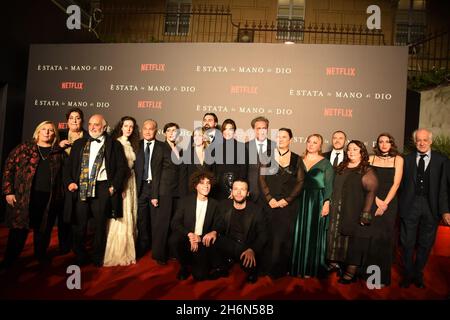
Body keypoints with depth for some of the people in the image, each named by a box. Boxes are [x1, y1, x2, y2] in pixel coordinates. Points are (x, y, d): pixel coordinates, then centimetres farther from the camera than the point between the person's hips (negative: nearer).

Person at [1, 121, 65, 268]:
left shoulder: (58, 153, 8)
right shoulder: (24, 148, 3)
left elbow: (63, 174, 9)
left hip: (49, 199, 2)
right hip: (23, 197, -1)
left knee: (43, 229, 12)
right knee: (19, 228, 5)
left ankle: (41, 255, 31)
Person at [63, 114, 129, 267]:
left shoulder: (114, 144, 4)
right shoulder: (79, 143, 15)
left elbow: (122, 168, -1)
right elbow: (68, 165, 15)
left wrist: (114, 186, -8)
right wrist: (69, 182, 1)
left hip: (102, 188, -3)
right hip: (80, 188, 3)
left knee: (100, 225, 7)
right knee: (78, 225, 7)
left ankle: (97, 259, 22)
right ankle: (80, 258, 24)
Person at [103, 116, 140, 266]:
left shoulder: (133, 145, 13)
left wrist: (131, 184, 4)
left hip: (130, 183, 6)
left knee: (129, 217, 10)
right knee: (119, 218, -3)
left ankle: (127, 252, 21)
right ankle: (116, 254, 10)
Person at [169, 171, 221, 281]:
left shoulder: (214, 204, 3)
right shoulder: (186, 200, 0)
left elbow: (217, 226, 7)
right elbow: (175, 223, -6)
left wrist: (214, 233, -18)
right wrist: (190, 234, -22)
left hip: (203, 241, 0)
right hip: (187, 238, 0)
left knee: (200, 275, -18)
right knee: (174, 239, -34)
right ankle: (185, 266, -4)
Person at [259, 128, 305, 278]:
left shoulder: (296, 159, 6)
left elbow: (300, 182, 1)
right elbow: (262, 179, 2)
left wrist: (287, 200, -9)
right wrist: (269, 198, -9)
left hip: (289, 204, 0)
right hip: (271, 203, 0)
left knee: (286, 237, 3)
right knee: (272, 236, 2)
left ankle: (282, 269, 16)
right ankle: (271, 268, 15)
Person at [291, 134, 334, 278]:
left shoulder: (325, 163, 1)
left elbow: (329, 185, -2)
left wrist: (326, 203, -12)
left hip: (317, 201, -3)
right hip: (300, 201, 3)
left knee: (313, 233, 3)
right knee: (299, 233, 5)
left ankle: (310, 269, 13)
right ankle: (297, 266, 15)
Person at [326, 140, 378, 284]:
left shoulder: (367, 171, -6)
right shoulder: (341, 168, 13)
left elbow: (371, 192, -14)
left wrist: (366, 213, -21)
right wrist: (330, 206, 9)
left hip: (355, 215, -6)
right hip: (338, 214, 6)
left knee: (354, 242, 1)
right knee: (339, 240, 9)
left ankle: (350, 273, 7)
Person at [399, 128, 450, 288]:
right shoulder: (407, 159, 1)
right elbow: (401, 184, -1)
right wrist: (399, 206, -5)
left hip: (431, 207, 0)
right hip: (410, 206, 0)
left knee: (425, 244, 14)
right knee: (407, 243, 9)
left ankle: (418, 274, 33)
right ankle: (408, 274, 27)